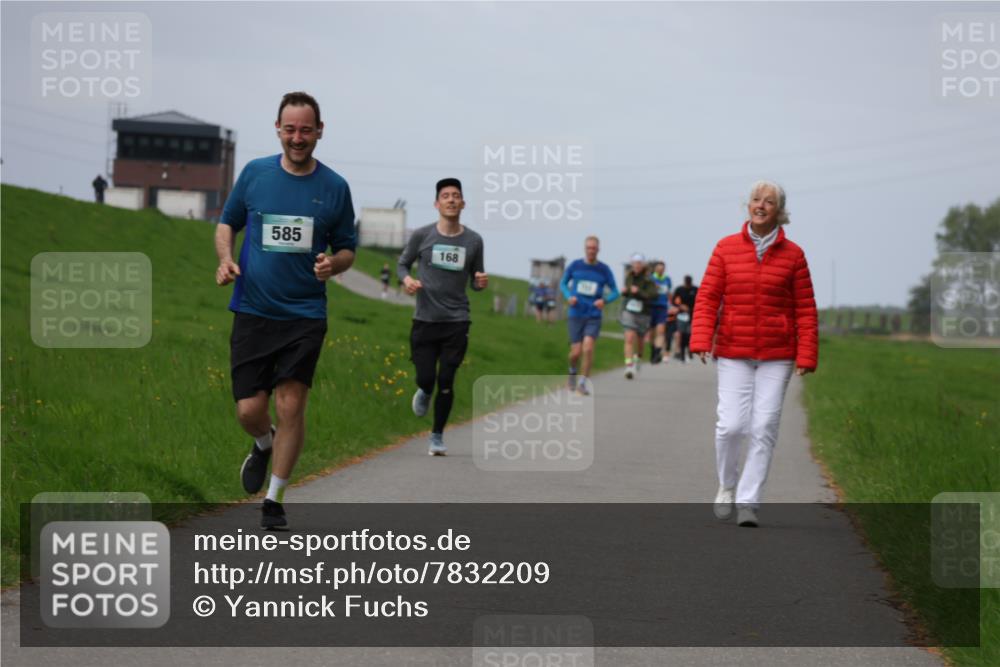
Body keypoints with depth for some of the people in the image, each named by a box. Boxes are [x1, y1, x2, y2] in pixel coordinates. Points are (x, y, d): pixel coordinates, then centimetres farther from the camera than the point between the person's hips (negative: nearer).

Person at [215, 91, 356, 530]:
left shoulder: (335, 188, 2)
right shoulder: (254, 173, 3)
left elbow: (347, 249, 11)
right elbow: (227, 223, 15)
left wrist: (333, 264, -12)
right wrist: (226, 259, -5)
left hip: (305, 314, -1)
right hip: (253, 310, 1)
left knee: (290, 405, -8)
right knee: (249, 409, -3)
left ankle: (274, 500, 8)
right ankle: (264, 446, 34)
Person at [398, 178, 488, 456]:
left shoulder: (473, 241, 3)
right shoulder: (422, 235, -2)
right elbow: (402, 264, 12)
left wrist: (481, 282, -10)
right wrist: (407, 279, -11)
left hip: (457, 321, 1)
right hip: (424, 320, 0)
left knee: (446, 382, -2)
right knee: (426, 378, -5)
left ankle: (437, 437, 14)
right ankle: (424, 393, 34)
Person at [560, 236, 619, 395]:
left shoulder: (604, 269, -1)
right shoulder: (574, 265, 0)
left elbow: (615, 292, 7)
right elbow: (563, 283, 13)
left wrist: (604, 300, -15)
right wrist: (569, 296, -8)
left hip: (594, 317, 0)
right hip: (576, 315, 0)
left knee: (588, 348, -19)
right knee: (576, 352, -3)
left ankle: (583, 382, -4)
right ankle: (572, 371, 32)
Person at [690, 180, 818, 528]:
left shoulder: (793, 254, 1)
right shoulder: (726, 248, 1)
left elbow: (805, 310, 1)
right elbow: (708, 298, -1)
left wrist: (806, 356, -6)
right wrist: (701, 341, -13)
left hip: (777, 356, 0)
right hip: (733, 354, 0)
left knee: (764, 428, -5)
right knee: (731, 425, -8)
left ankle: (748, 502, 3)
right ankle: (727, 485, 19)